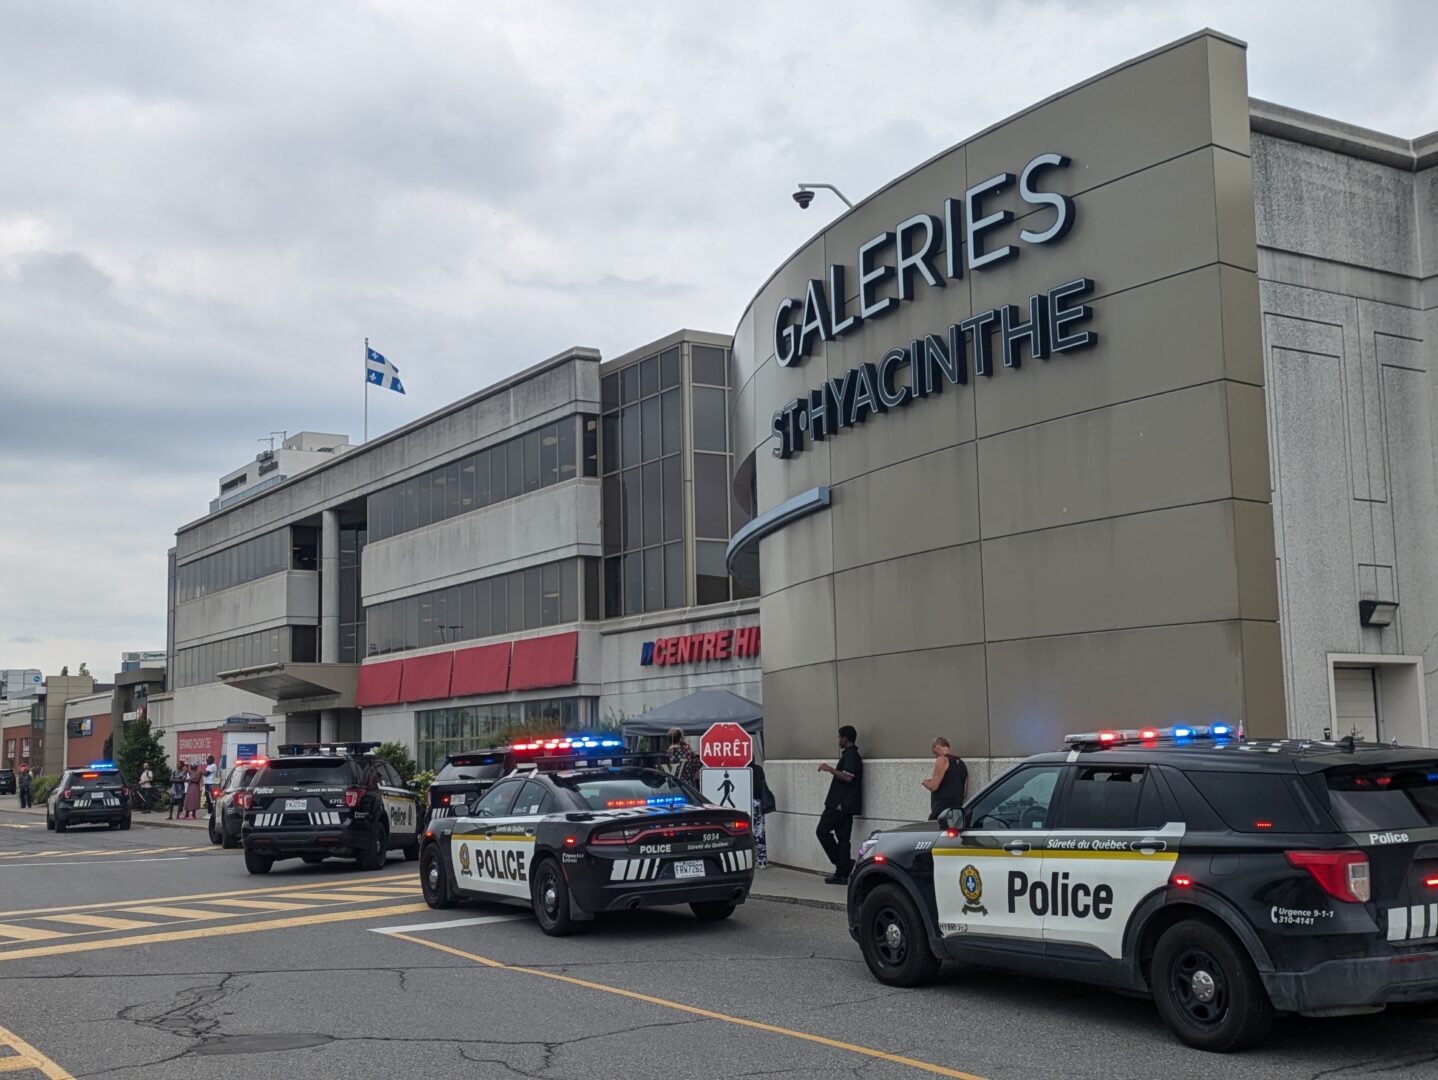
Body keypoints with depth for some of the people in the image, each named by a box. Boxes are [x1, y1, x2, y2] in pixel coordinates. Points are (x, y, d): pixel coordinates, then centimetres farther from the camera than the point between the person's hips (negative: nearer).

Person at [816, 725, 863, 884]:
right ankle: (842, 873, 7)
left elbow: (848, 777, -25)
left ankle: (843, 864, -9)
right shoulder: (854, 755, 19)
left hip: (841, 804, -10)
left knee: (823, 830, -7)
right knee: (843, 838, 8)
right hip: (846, 805, 10)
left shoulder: (850, 755, -13)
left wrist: (830, 769, -19)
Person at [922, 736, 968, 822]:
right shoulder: (961, 763, 18)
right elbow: (965, 792, 20)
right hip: (957, 811, 8)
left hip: (941, 810, -8)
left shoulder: (942, 760, -6)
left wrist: (925, 782, 8)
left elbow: (934, 786, -11)